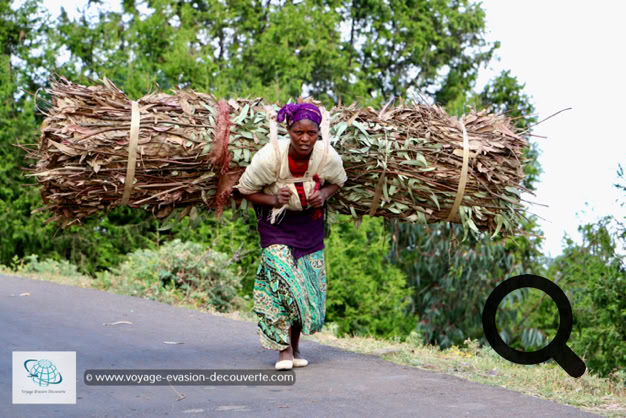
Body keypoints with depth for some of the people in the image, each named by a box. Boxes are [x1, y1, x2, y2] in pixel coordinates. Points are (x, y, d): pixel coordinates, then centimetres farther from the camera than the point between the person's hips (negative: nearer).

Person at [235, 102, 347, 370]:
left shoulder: (328, 156, -20)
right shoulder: (270, 157, -27)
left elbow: (338, 182, 4)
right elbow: (245, 190, -12)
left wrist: (324, 194, -18)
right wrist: (273, 201, -27)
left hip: (310, 221, 3)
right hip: (276, 221, -3)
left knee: (309, 284, 1)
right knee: (282, 278, -20)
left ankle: (295, 346, 20)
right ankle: (283, 349, -10)